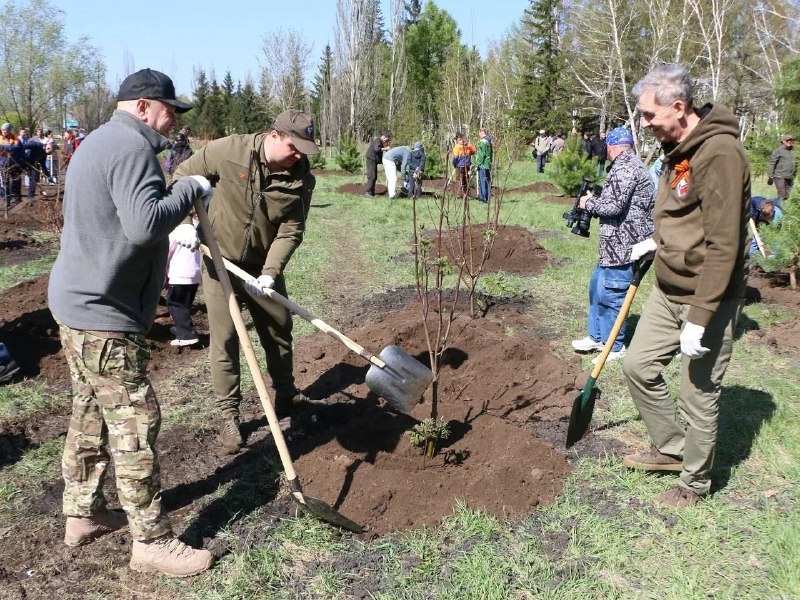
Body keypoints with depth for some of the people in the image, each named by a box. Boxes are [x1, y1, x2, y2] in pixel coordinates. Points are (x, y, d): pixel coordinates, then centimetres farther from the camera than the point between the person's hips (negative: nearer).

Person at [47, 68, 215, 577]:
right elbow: (144, 223, -29)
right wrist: (191, 189, -17)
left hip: (79, 303, 11)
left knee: (90, 414, 19)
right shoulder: (130, 146, -16)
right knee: (135, 421, -4)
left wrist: (159, 258, 21)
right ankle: (152, 540, 5)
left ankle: (83, 514, 32)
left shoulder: (99, 141, 19)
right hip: (103, 313, -11)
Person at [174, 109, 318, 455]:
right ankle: (228, 415, 10)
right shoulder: (230, 150, -19)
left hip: (263, 266, 3)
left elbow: (290, 232, -15)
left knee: (279, 330, 14)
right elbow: (185, 174, -7)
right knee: (224, 338, -1)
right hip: (220, 261, -3)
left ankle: (286, 396, 35)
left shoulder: (301, 179, -13)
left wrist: (270, 273, -27)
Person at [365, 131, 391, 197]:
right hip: (371, 160, -11)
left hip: (374, 161, 11)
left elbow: (380, 153, 19)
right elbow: (376, 149, -28)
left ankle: (372, 191, 17)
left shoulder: (380, 142, 22)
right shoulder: (377, 140, -10)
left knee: (375, 177, 12)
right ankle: (367, 192, -15)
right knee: (372, 176, -14)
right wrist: (385, 148, -18)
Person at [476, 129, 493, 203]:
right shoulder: (489, 142, 14)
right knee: (488, 181, 11)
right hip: (488, 165, 9)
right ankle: (488, 197, 16)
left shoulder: (483, 141, -14)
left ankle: (483, 197, -4)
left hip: (483, 165, -9)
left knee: (482, 181, -5)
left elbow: (482, 154, -19)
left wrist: (478, 164, -14)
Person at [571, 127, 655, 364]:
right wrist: (596, 201, 14)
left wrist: (589, 203, -7)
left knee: (610, 295, -3)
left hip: (623, 245, -11)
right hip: (615, 244, 11)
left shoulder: (624, 167, -16)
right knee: (597, 287, 19)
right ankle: (596, 336, 30)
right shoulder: (633, 164, 17)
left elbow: (614, 206, -23)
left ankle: (614, 348, 9)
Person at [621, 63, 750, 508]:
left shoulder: (719, 153, -22)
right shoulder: (682, 149, 7)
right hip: (669, 291, 9)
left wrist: (699, 318, -26)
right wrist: (657, 242, 10)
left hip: (708, 299, -9)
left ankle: (695, 484, 25)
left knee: (699, 394, 5)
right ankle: (672, 448, 34)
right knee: (638, 365, 15)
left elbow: (722, 245, -26)